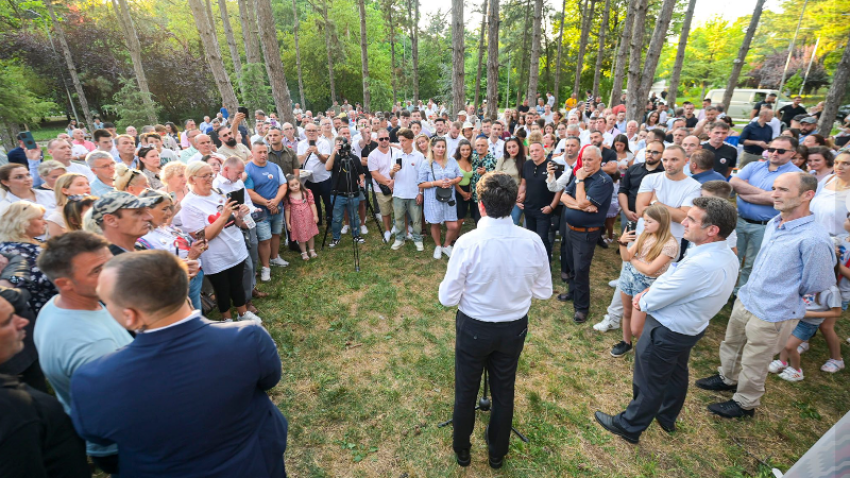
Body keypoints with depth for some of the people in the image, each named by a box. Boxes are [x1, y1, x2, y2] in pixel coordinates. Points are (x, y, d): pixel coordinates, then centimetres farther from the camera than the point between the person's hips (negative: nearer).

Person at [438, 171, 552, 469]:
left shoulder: (468, 243, -26)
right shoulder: (533, 241, -15)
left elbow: (447, 298, -19)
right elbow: (544, 292, -3)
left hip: (474, 329, -3)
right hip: (514, 329, 3)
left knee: (466, 392, 21)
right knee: (504, 392, 24)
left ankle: (462, 450, 46)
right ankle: (497, 454, 49)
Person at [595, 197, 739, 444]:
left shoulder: (700, 265, -37)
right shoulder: (727, 256, -6)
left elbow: (656, 300, -26)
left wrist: (643, 301, -5)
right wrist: (649, 292, -9)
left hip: (666, 333, -9)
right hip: (690, 328, 9)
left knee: (648, 383, 10)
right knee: (676, 374, 28)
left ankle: (628, 426, 32)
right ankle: (667, 418, 52)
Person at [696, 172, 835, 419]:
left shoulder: (814, 239, -27)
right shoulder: (773, 223, -1)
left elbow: (816, 285, -16)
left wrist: (785, 296, -3)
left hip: (772, 315, -7)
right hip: (744, 300, 7)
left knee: (754, 363, 13)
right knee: (731, 344, 27)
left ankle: (744, 403, 36)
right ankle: (727, 378, 51)